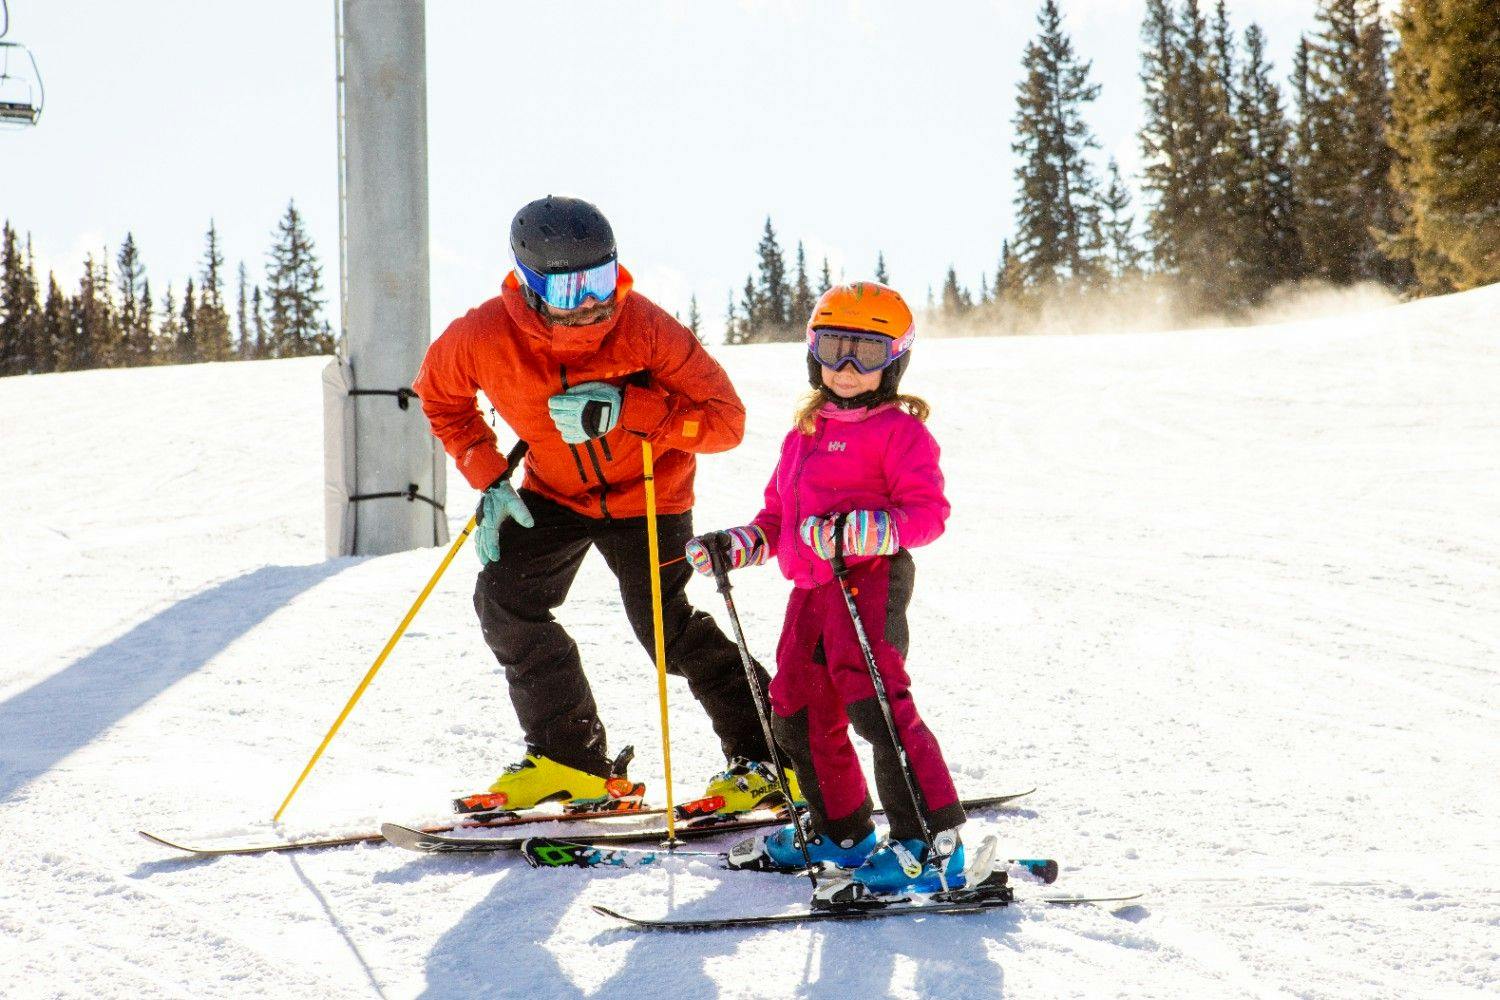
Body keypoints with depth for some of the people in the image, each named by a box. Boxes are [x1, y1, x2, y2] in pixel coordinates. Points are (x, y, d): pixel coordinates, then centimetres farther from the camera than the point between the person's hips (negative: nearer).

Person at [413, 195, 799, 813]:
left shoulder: (644, 327, -30)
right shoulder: (483, 338, -23)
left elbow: (725, 419, -29)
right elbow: (441, 396, 1)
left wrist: (626, 411, -42)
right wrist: (489, 480, -8)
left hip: (646, 491, -4)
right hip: (555, 491, 4)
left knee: (665, 625, -14)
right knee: (504, 600, -9)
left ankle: (763, 757, 2)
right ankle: (572, 759, 5)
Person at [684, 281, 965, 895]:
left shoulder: (899, 430, -4)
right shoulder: (803, 436, 21)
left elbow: (927, 512, -15)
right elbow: (778, 516, 28)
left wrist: (853, 532, -26)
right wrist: (733, 546, 12)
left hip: (870, 578, -9)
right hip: (811, 588, 9)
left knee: (875, 703, -19)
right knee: (798, 715, 14)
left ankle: (932, 843, -17)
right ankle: (841, 833, 31)